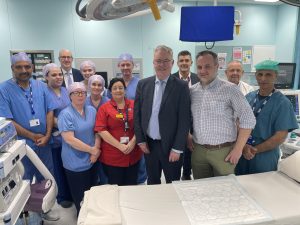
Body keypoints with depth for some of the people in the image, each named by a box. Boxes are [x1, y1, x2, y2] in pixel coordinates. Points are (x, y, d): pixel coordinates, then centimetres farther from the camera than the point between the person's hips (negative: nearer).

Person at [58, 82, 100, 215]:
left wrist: (96, 150, -10)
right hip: (76, 163, -5)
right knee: (80, 197, 11)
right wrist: (92, 150, -17)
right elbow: (70, 139, -21)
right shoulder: (65, 114, -14)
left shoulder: (91, 110, 3)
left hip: (92, 160, 6)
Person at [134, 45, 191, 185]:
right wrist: (141, 140, 0)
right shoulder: (143, 84, 1)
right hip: (148, 144, 3)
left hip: (170, 146, -3)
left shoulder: (181, 86, -9)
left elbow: (184, 120, -10)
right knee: (152, 183, 19)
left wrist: (177, 148, -12)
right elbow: (137, 114, 4)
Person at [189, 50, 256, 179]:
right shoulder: (191, 91, 3)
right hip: (198, 150, 4)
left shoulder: (229, 89, -9)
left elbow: (248, 119, -9)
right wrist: (187, 136, 5)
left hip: (223, 151, -3)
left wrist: (238, 149, -11)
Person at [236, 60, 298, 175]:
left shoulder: (283, 103, -10)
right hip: (242, 153, 4)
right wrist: (244, 146, -14)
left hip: (265, 156, -3)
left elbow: (280, 136, -12)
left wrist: (255, 149, -13)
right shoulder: (249, 97, 1)